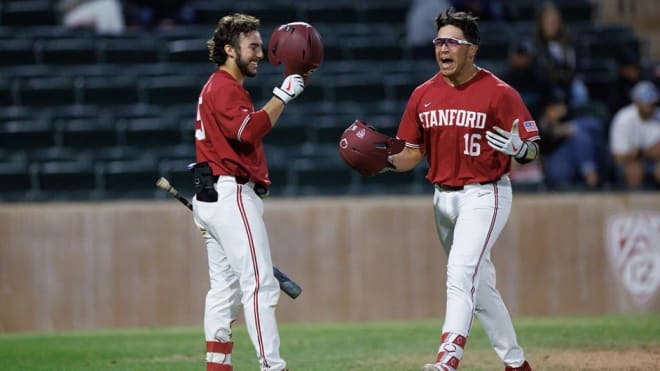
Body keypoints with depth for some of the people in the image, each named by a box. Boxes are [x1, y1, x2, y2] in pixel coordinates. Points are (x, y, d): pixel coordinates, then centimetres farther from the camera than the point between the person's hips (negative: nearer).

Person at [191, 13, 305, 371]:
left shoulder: (217, 87, 22)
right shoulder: (225, 88, -11)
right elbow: (250, 130, -26)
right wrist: (282, 96, -22)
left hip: (210, 199, 11)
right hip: (232, 196, -11)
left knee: (225, 288, 10)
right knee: (260, 285, -14)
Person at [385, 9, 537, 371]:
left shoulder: (499, 93, -11)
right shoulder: (423, 94, 5)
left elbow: (532, 149, -9)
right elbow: (412, 152, 10)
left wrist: (518, 148, -32)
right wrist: (386, 161, -10)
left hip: (485, 195, -7)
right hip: (444, 197, 7)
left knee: (461, 273, -23)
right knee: (480, 285, 13)